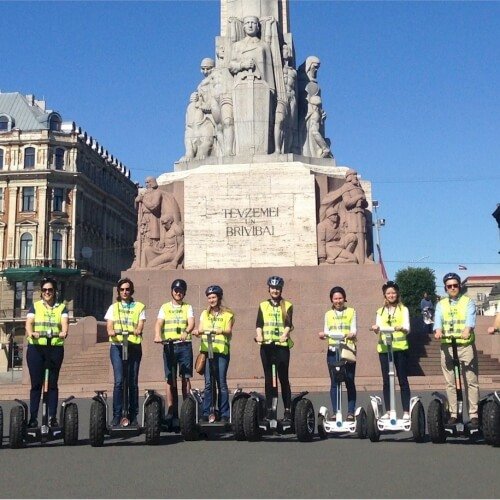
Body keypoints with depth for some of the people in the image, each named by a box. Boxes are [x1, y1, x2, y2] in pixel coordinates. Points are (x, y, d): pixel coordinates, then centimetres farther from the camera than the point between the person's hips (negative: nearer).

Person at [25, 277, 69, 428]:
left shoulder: (61, 307, 11)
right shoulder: (35, 306, 11)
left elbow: (64, 322, -7)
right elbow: (29, 322, -6)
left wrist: (64, 332, -30)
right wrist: (31, 333, -28)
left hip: (56, 348, 0)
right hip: (36, 348, 0)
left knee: (53, 383, 2)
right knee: (36, 383, 0)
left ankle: (53, 417, 5)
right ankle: (33, 417, 4)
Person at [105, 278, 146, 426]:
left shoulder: (139, 307, 15)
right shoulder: (113, 307, 17)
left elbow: (140, 324, 0)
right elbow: (109, 325, 3)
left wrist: (137, 330, -23)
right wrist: (111, 331, -21)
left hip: (134, 346, 0)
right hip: (117, 346, 0)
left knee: (133, 381, -1)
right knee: (119, 380, -11)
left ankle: (133, 416, 7)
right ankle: (117, 416, -7)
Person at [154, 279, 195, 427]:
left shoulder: (188, 307, 10)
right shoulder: (165, 307, 12)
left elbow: (191, 323, -7)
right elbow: (159, 323, -2)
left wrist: (186, 332, -30)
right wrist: (158, 336, -23)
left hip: (184, 345, 0)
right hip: (169, 345, 1)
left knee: (185, 377, -1)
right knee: (170, 378, 1)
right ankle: (171, 410, 4)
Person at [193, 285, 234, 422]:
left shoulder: (227, 314, 9)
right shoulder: (205, 314, 20)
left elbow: (229, 331, -2)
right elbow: (200, 329, 10)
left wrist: (221, 331, -25)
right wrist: (197, 332, -14)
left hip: (222, 351, -2)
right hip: (206, 350, 2)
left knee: (222, 383, -3)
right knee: (208, 383, -2)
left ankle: (224, 414, 1)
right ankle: (206, 413, 0)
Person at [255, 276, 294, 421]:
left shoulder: (287, 306, 9)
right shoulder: (263, 305, 13)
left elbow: (288, 324, -3)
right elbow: (259, 324, 3)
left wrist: (285, 334, -23)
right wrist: (259, 335, -16)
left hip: (282, 345, -2)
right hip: (266, 345, 2)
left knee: (283, 377, -3)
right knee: (268, 378, 4)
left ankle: (288, 409, 0)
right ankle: (269, 409, 8)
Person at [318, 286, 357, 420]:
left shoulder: (351, 312, 10)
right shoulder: (328, 314, 15)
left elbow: (353, 330, 1)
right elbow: (326, 332, 9)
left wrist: (351, 335, -21)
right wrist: (323, 335, -13)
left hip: (348, 349, -1)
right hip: (333, 350, 1)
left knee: (349, 382, -2)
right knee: (334, 382, -2)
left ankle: (351, 412, 3)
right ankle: (335, 412, 3)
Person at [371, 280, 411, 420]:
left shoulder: (403, 309, 9)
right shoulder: (380, 311, 15)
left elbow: (407, 328, -3)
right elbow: (378, 327, 2)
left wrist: (401, 328, -26)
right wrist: (376, 328, -22)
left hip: (400, 347, -2)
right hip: (384, 347, 2)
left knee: (403, 380, -2)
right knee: (386, 381, 3)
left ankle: (406, 412, 1)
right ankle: (387, 411, 7)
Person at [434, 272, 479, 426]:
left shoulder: (468, 302, 7)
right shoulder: (441, 304, 14)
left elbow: (470, 318, -13)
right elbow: (438, 319, -5)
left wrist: (467, 330, -35)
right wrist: (438, 331, -27)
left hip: (466, 345, -2)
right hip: (447, 346, 2)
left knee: (471, 381, -3)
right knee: (450, 382, 5)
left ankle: (474, 414, 2)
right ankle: (453, 414, 11)